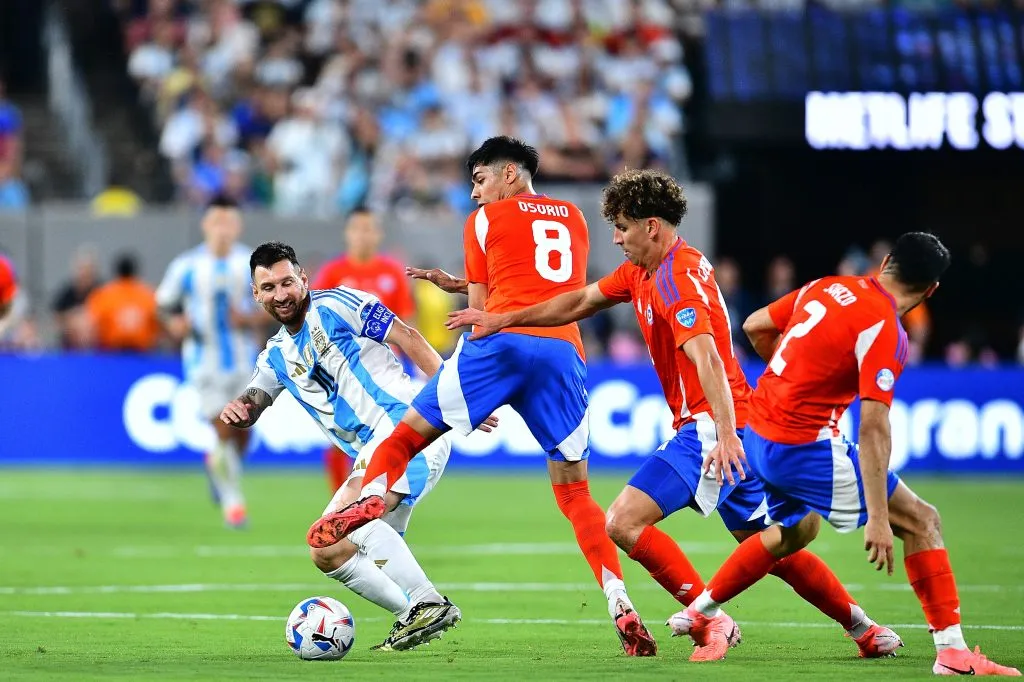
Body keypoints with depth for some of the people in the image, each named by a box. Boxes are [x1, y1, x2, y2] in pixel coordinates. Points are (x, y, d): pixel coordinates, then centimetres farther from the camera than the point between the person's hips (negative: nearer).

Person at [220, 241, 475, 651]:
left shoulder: (334, 306, 0)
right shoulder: (277, 357, 21)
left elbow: (407, 339, -4)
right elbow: (250, 408, 13)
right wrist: (236, 411, -14)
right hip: (371, 456, 9)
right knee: (326, 552, 2)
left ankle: (428, 603, -32)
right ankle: (414, 617, 4)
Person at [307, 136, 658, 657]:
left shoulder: (485, 219, 14)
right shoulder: (574, 219, 26)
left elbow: (480, 307, 12)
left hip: (502, 341, -3)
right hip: (564, 352, 3)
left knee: (408, 434, 7)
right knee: (576, 494, 7)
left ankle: (373, 496, -25)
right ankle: (620, 606, -9)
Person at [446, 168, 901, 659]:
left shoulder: (676, 278, -16)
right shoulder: (641, 272, 14)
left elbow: (707, 358, -28)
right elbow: (580, 303, 23)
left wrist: (725, 432, -40)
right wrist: (501, 320, 22)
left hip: (708, 426, -10)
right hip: (725, 432, 10)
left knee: (624, 522, -16)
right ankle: (863, 629, 20)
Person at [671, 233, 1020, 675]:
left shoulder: (827, 287, 6)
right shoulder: (885, 331, -16)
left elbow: (755, 327, 17)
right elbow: (873, 429, -22)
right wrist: (877, 519, -23)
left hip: (757, 435, 8)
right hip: (803, 448, -8)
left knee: (796, 529, 35)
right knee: (921, 522, -2)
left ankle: (700, 612, 42)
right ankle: (952, 652, -8)